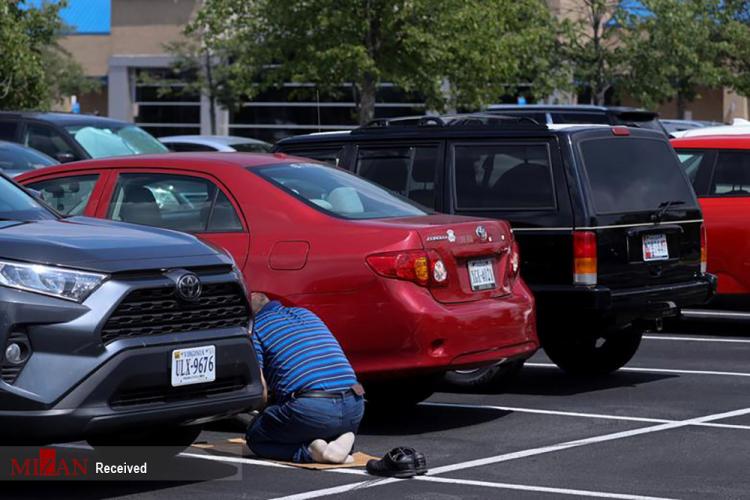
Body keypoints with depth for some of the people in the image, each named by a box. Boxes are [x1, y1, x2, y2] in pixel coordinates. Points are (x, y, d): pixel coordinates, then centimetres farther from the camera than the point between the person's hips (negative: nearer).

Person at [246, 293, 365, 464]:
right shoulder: (305, 314, 28)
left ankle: (309, 450, -7)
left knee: (255, 437, 19)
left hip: (311, 409, -6)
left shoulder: (256, 326, 8)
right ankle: (339, 443, 2)